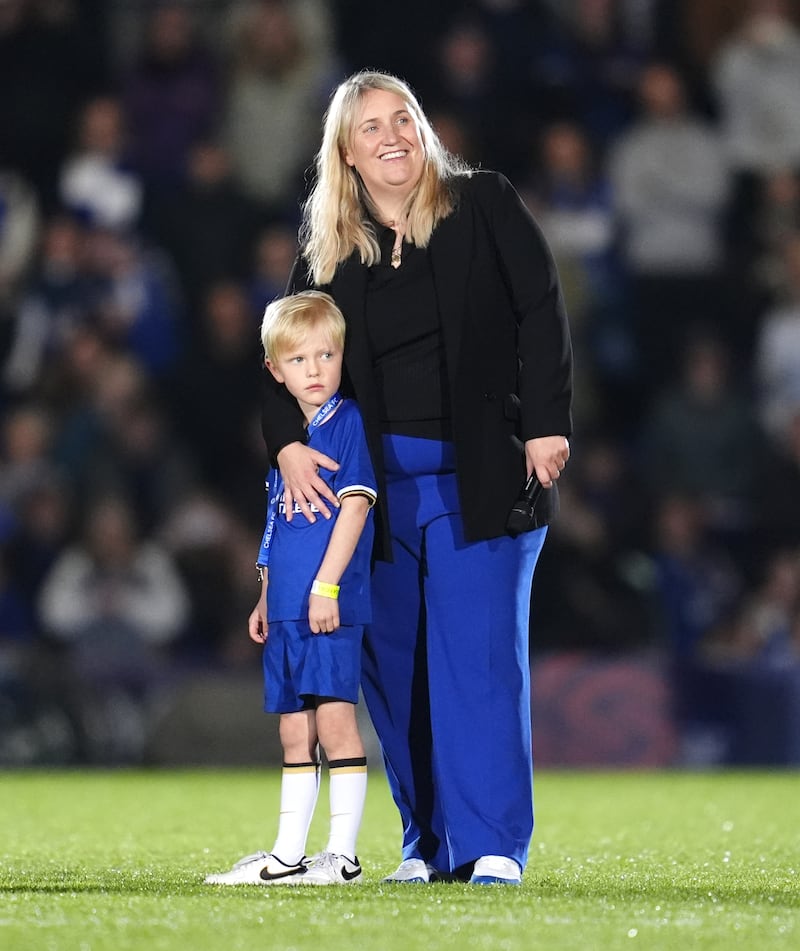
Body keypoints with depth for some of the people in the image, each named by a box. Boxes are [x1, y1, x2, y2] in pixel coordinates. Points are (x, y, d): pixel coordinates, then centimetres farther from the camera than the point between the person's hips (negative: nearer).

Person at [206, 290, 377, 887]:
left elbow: (355, 504, -13)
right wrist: (267, 598, 20)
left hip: (332, 607, -8)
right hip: (288, 608, 8)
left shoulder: (349, 422, -6)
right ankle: (287, 856, 13)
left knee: (334, 719, -9)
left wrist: (326, 584, -18)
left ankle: (343, 855, -7)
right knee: (294, 732, 10)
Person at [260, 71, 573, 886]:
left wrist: (547, 425, -12)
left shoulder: (483, 205, 0)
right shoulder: (327, 241, 9)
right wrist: (287, 443, -6)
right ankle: (427, 843, 11)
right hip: (376, 477, 4)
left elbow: (541, 313, -3)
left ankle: (493, 845, -7)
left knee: (479, 651, -8)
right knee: (392, 661, 3)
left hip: (480, 474, -4)